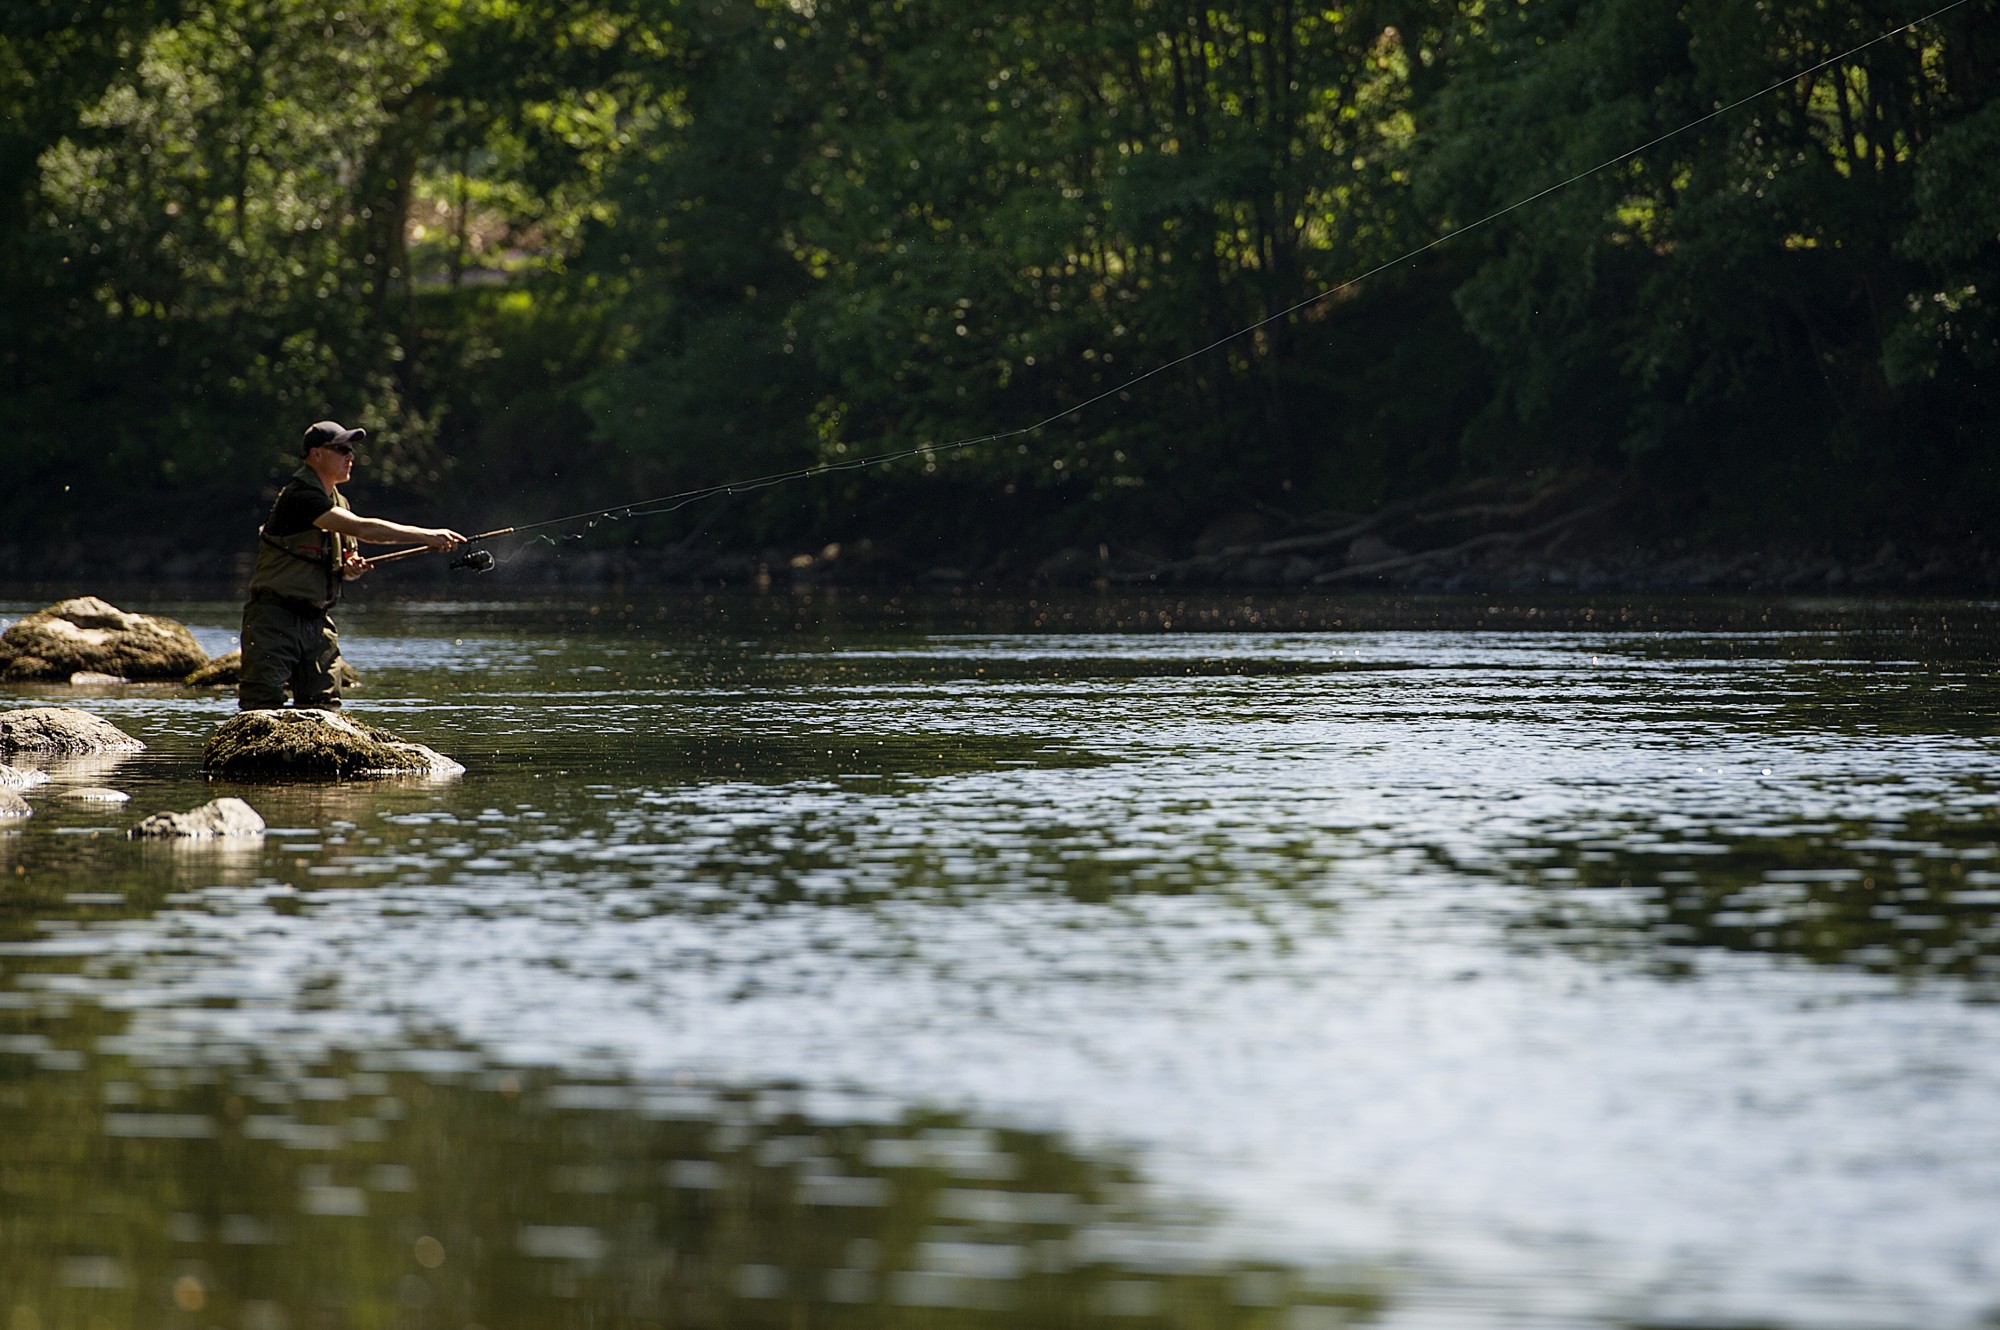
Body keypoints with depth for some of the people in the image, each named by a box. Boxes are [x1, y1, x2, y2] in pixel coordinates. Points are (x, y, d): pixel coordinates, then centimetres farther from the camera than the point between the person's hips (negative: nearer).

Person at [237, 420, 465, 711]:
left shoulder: (339, 502, 14)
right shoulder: (299, 496, -16)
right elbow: (361, 528, -26)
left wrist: (350, 569, -2)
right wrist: (426, 536, -26)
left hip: (318, 621, 8)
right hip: (276, 618, -8)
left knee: (324, 708, 2)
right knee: (262, 709, -11)